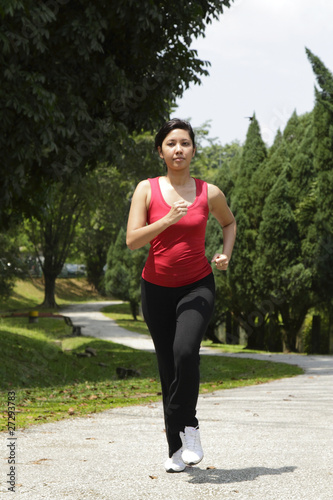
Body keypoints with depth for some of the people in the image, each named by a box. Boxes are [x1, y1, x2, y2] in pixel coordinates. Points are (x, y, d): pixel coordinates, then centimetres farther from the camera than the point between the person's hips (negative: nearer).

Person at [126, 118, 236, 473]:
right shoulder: (147, 190, -3)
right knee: (168, 368, 5)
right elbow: (132, 240, -11)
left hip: (197, 286, -1)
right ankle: (176, 448, 16)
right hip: (157, 288, 1)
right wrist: (168, 220, -22)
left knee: (185, 350, -27)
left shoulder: (209, 193, -1)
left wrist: (226, 253, 4)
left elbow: (229, 221, 20)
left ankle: (188, 426, -8)